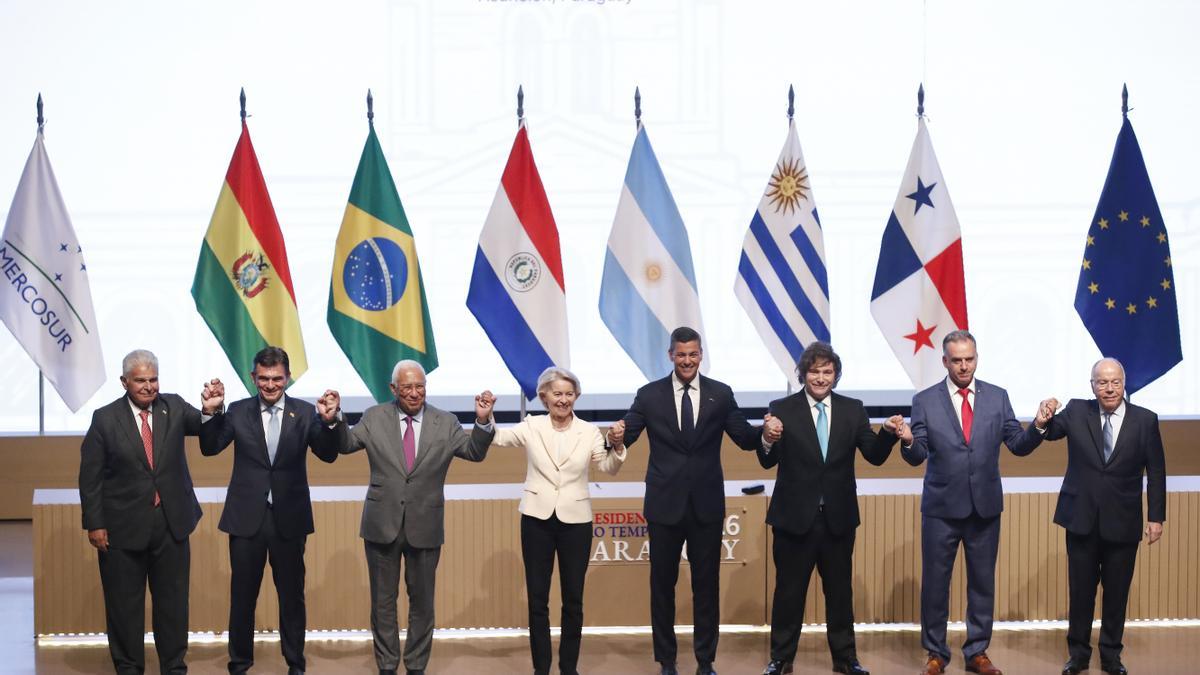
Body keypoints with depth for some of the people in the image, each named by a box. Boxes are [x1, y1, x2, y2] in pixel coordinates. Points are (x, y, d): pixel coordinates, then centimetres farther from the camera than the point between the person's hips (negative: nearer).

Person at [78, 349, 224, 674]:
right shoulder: (105, 418, -5)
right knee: (124, 603, 8)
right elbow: (90, 475, -3)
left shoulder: (173, 407, 1)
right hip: (124, 525, -2)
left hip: (171, 522, 2)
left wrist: (212, 409, -38)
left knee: (173, 600, 11)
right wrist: (94, 524, -7)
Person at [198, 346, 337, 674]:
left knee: (292, 595, 11)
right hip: (247, 518, 0)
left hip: (289, 518, 0)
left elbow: (328, 455, -9)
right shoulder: (238, 412, 1)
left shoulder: (304, 412, -1)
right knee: (242, 595, 10)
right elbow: (210, 448, -4)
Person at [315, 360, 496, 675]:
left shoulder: (446, 422, -1)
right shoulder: (374, 417, 0)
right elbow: (345, 444, 1)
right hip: (382, 524, 0)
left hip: (425, 527, 0)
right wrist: (332, 420, -20)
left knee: (422, 601, 11)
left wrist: (483, 422, -24)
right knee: (383, 601, 10)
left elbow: (475, 452, -5)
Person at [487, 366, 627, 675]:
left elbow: (609, 468, -6)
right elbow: (496, 437, -10)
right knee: (537, 598, 5)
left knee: (573, 599, 7)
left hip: (575, 520, 0)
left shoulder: (589, 431, 1)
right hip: (538, 519, 0)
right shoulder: (531, 427, 1)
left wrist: (617, 446, -25)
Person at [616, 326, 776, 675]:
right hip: (665, 504, 0)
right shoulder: (649, 395, 0)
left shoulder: (721, 394, 2)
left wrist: (766, 434, -19)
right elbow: (626, 436, -5)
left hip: (706, 505, 1)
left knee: (707, 584, 7)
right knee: (662, 584, 8)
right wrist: (616, 436, -28)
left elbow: (745, 438, 2)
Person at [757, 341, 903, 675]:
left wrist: (888, 433, -21)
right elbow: (767, 462, -10)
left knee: (840, 590, 13)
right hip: (795, 516, -2)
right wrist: (768, 440, -32)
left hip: (838, 517, 2)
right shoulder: (782, 409, -5)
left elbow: (875, 456, -1)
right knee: (789, 590, 8)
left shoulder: (853, 410, 2)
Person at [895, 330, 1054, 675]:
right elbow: (917, 457, -7)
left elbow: (1018, 446, 1)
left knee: (983, 582, 10)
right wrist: (908, 441, -29)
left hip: (985, 506, 2)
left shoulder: (997, 397, 2)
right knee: (935, 581, 6)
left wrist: (1038, 426, -17)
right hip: (941, 507, -2)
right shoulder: (925, 401, -3)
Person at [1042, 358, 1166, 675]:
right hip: (1082, 519, 1)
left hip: (1123, 523, 0)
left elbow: (1156, 473, 0)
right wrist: (1045, 419, -28)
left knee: (1117, 593, 9)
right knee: (1080, 590, 9)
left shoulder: (1145, 420, -3)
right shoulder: (1076, 412, 0)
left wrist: (1156, 516, -3)